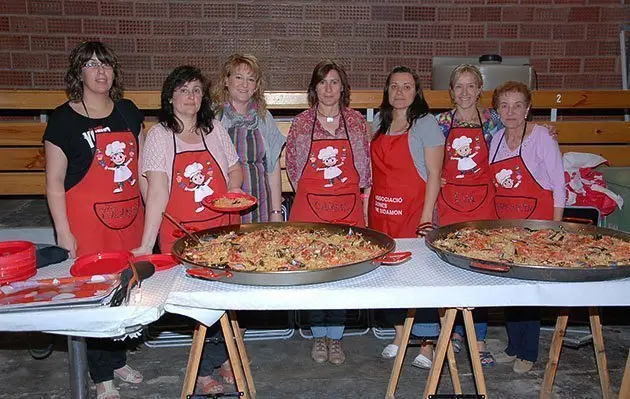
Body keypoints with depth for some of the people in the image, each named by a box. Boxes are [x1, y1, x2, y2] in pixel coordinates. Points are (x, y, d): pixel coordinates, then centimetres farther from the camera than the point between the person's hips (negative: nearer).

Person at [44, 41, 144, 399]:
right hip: (87, 221, -4)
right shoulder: (63, 119, -5)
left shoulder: (128, 112, 8)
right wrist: (64, 233, -9)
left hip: (129, 217, 5)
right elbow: (54, 182, -5)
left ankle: (118, 359, 33)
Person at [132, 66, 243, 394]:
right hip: (181, 233, -3)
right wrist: (146, 244, -18)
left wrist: (234, 188, -4)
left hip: (221, 230, 3)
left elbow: (235, 169, 18)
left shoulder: (214, 129, 7)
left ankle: (218, 356, 30)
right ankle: (204, 369, 25)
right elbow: (157, 192, -12)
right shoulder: (159, 135, -3)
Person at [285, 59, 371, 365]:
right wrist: (309, 193, 4)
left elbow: (365, 168, 8)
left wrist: (364, 206, 4)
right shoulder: (301, 123, 2)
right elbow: (292, 167, 8)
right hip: (309, 208, -1)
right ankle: (318, 336, 25)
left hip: (348, 208, 1)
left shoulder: (356, 121, 5)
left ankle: (335, 337, 23)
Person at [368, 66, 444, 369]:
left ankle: (427, 344, 9)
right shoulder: (379, 122, 12)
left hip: (413, 208, -5)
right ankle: (399, 334, 26)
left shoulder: (425, 123, -4)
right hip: (381, 210, 5)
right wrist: (367, 203, 11)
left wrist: (427, 215, -13)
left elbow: (433, 173, -7)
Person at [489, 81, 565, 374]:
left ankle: (528, 353, 15)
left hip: (536, 223, -5)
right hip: (504, 222, 5)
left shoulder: (541, 137, -9)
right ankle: (513, 347, 26)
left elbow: (558, 185, -7)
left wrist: (555, 229, -10)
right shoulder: (496, 140, 6)